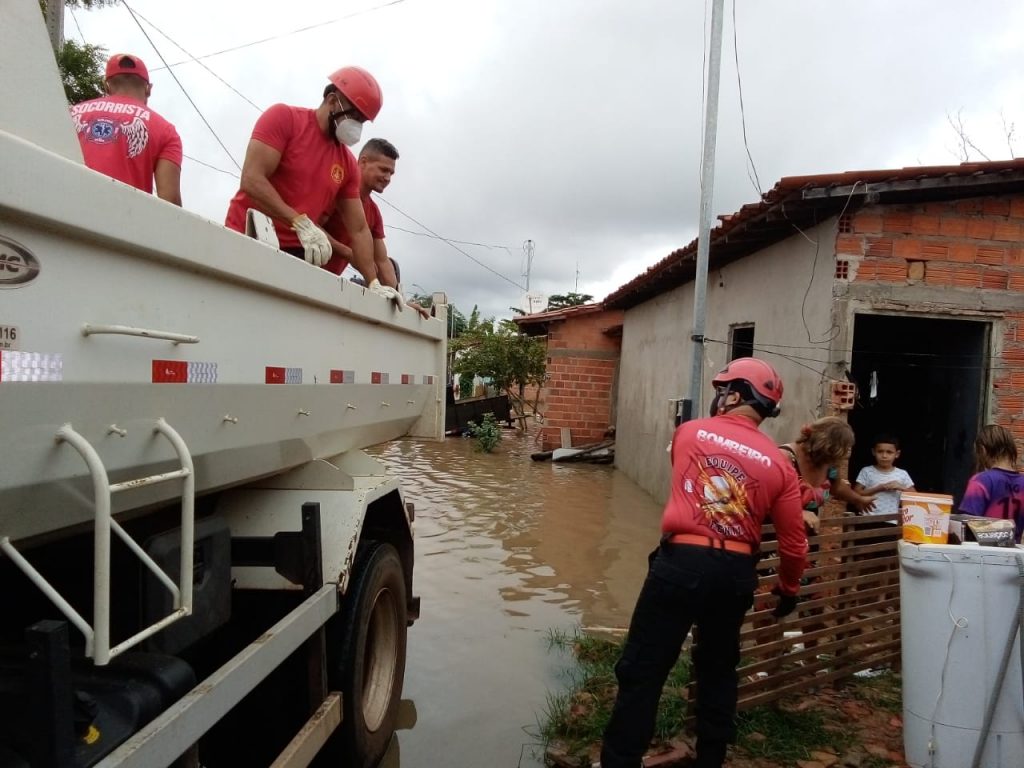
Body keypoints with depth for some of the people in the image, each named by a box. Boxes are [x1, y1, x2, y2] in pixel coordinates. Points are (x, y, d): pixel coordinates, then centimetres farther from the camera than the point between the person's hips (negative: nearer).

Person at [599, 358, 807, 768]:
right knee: (719, 669, 22)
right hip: (736, 572, 3)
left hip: (680, 560, -2)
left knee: (644, 668, 6)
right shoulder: (780, 465, 1)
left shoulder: (688, 433, 0)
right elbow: (794, 543, 4)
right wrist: (788, 589, 22)